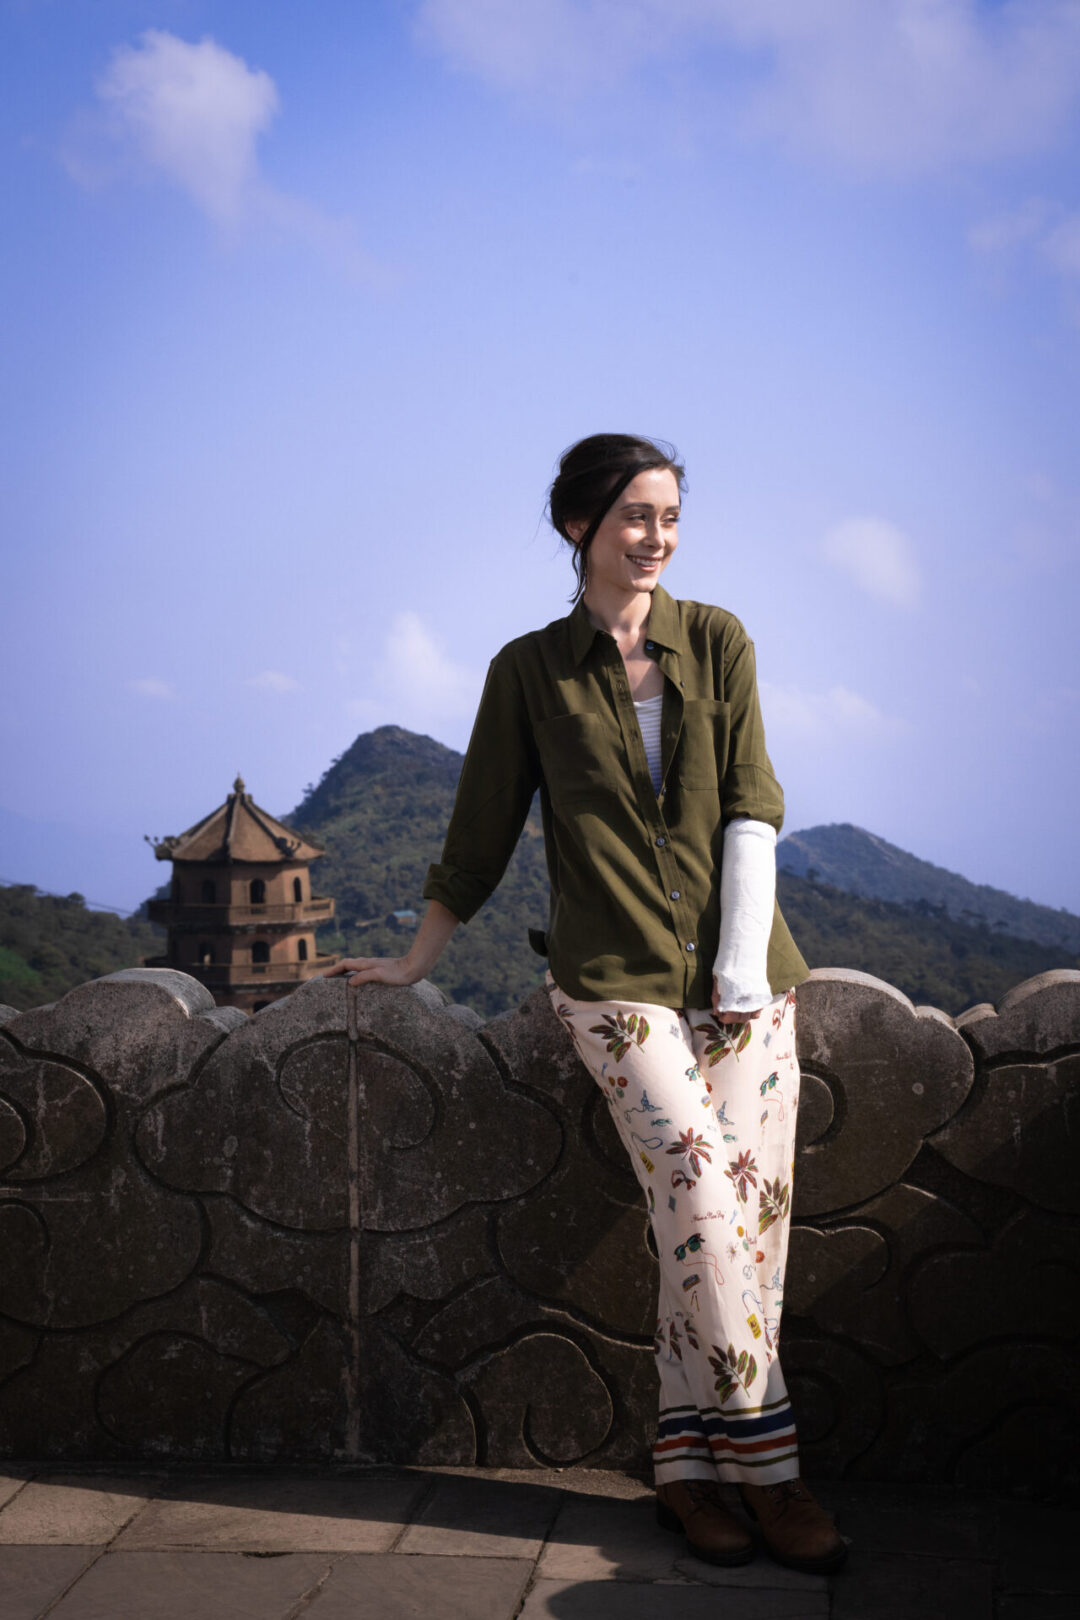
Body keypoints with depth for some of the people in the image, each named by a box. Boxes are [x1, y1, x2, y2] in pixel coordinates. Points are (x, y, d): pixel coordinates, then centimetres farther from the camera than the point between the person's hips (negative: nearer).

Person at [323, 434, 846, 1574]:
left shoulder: (717, 642, 9)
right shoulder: (529, 672, 6)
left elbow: (751, 805, 5)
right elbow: (481, 832, 13)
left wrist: (743, 955, -5)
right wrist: (414, 962, 17)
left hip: (741, 975, 2)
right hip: (618, 981, -2)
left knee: (750, 1209, -7)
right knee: (704, 1201, -17)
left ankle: (687, 1467, 4)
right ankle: (764, 1467, -5)